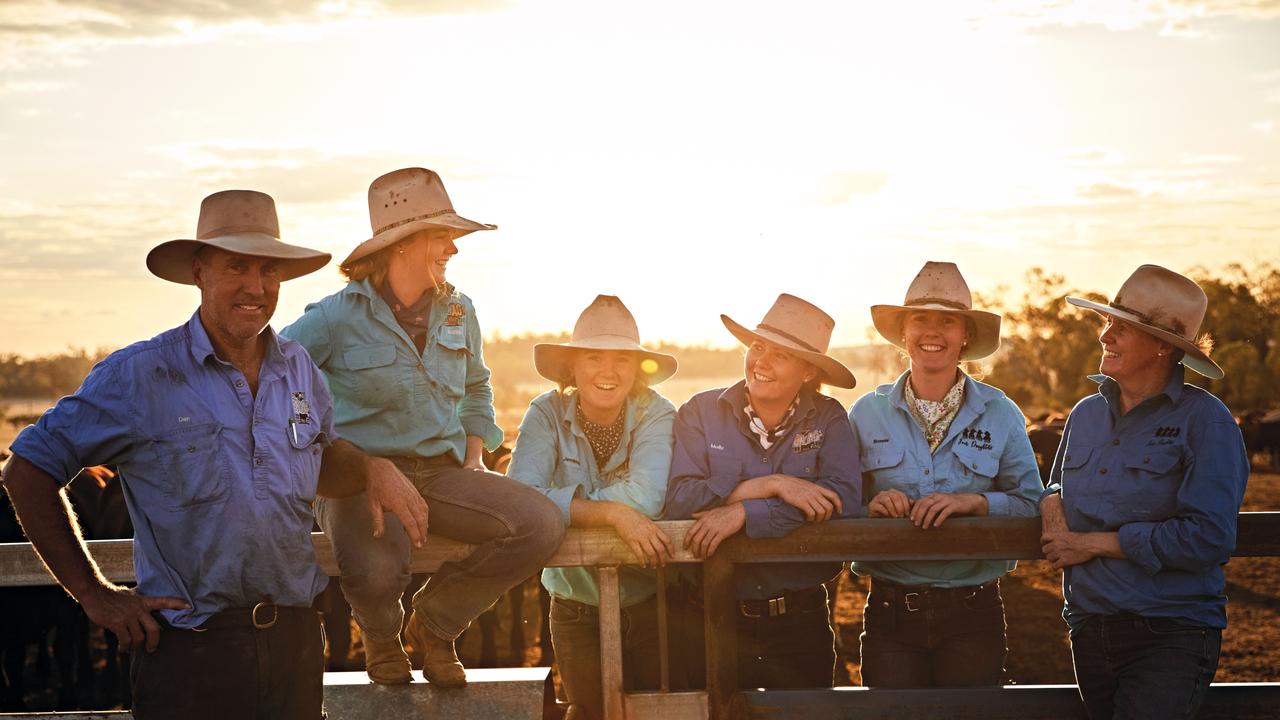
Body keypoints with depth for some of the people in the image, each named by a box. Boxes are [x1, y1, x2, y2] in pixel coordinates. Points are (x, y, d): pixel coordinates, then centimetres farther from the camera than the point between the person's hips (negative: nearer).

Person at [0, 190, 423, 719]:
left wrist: (373, 469, 2)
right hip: (190, 649, -4)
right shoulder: (138, 376, -8)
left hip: (295, 637, 5)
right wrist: (93, 593, -5)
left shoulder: (299, 370, 7)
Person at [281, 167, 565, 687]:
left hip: (442, 473, 5)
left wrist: (475, 460, 15)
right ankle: (380, 632, 7)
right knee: (376, 574, -38)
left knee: (542, 524, -21)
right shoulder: (338, 316, -7)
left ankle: (434, 624, 4)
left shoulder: (458, 312, 11)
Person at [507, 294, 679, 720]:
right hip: (577, 612, 0)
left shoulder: (656, 414, -11)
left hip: (652, 604, 0)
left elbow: (646, 500, -28)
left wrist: (560, 504, -20)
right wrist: (612, 513, -30)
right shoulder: (548, 414, -9)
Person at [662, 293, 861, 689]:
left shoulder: (828, 419, -1)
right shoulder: (700, 412, -2)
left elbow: (844, 500, -17)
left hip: (801, 625, 1)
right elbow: (678, 501, -15)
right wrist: (772, 485, -21)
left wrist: (742, 513, -22)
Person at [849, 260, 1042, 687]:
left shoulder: (1000, 414, 3)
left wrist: (974, 501, -18)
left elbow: (1032, 504, -1)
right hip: (890, 615, 0)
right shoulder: (867, 413, 4)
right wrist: (872, 505, -17)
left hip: (973, 615, 0)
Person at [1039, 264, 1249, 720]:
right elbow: (1058, 485, 26)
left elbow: (1208, 539, -18)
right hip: (1089, 630, 6)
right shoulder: (1086, 414, 9)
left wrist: (1095, 543, -13)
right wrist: (1052, 502, 0)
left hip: (1172, 635, -6)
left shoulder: (1205, 421, -10)